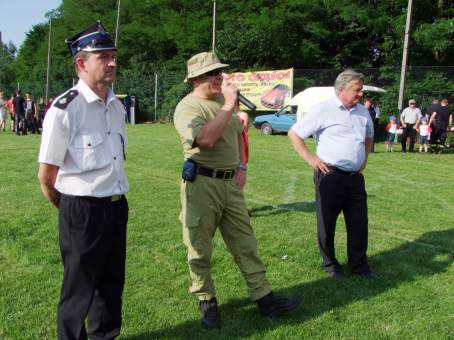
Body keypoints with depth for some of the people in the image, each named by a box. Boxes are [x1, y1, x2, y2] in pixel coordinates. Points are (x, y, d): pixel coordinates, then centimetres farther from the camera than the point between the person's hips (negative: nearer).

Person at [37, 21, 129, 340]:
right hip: (82, 210, -7)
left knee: (112, 282, 20)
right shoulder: (64, 109, -16)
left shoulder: (117, 106, 6)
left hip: (117, 206, 7)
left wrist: (116, 201, 17)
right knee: (80, 288, 9)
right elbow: (46, 176, -11)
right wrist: (72, 210, 3)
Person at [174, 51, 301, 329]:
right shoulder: (188, 107, -12)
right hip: (201, 184, -6)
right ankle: (206, 300, 23)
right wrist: (229, 104, -22)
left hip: (230, 183, 7)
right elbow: (206, 139, -29)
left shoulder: (223, 100, 12)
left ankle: (265, 298, 16)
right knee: (200, 247, 5)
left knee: (245, 242, 9)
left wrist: (242, 166, 12)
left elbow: (238, 134, 25)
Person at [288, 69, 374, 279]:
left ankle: (358, 264, 25)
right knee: (327, 222, 6)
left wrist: (364, 158, 17)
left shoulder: (363, 112, 10)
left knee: (359, 222, 10)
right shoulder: (323, 110, -8)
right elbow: (294, 133, -6)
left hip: (355, 176, 5)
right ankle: (329, 263, 24)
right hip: (330, 175, -5)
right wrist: (310, 158, -9)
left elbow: (369, 136, 30)